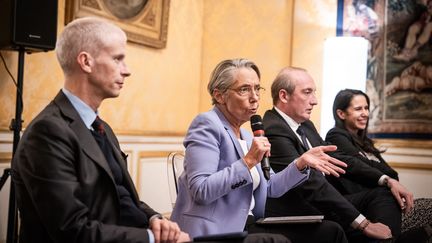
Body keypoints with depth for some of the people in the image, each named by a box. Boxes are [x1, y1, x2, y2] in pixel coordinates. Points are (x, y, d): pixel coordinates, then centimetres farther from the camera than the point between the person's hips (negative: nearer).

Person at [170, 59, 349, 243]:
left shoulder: (246, 136, 16)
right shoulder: (207, 124, -11)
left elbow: (269, 187, 14)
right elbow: (200, 191, -21)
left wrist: (301, 163, 0)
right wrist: (248, 161, -22)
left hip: (247, 224, 8)